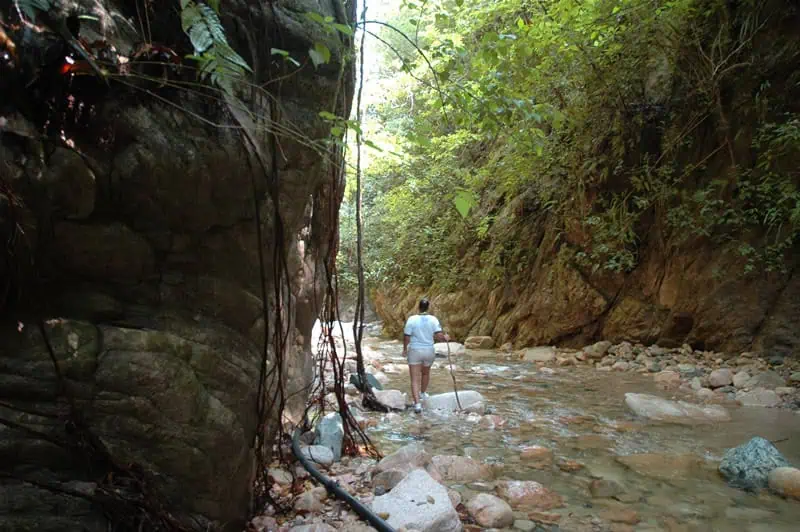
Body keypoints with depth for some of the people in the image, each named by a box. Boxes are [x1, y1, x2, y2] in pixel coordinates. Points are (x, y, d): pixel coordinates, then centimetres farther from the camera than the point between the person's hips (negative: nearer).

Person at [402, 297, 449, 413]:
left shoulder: (412, 319, -13)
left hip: (415, 352, -2)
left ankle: (417, 404, -14)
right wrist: (445, 338, 6)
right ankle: (423, 393, 52)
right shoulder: (433, 319, -10)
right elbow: (439, 336, -17)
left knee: (415, 380, 2)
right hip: (429, 351, 3)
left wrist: (405, 349, 7)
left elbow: (406, 337, -10)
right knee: (426, 372, 30)